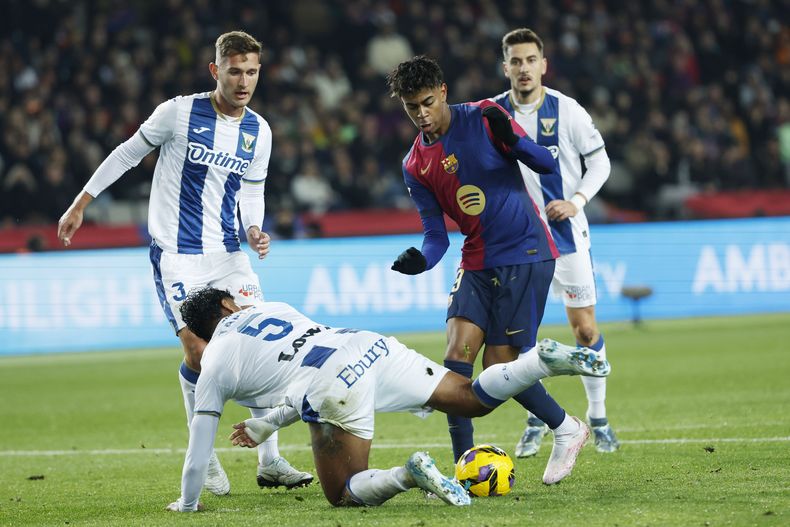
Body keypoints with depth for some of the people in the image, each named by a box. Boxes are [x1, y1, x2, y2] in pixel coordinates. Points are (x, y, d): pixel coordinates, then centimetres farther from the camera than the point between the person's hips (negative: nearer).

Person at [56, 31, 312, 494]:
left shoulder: (259, 132, 4)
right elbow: (127, 155, 2)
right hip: (176, 255, -4)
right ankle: (203, 460, 6)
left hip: (227, 253, 4)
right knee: (199, 352, -12)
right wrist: (79, 206, 6)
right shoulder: (180, 112, -9)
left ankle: (270, 461, 2)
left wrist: (255, 231, -5)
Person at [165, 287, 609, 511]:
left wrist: (187, 504, 32)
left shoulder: (214, 367, 16)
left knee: (344, 495, 7)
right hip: (369, 347, 6)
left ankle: (408, 475, -23)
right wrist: (269, 425, 51)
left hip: (335, 391, -6)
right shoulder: (270, 310, 31)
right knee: (475, 398, 14)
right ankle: (548, 361, -8)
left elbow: (200, 447, 18)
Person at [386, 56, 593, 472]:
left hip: (526, 254, -5)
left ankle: (566, 429, 17)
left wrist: (510, 139, -27)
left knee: (500, 366, -6)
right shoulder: (415, 165, 6)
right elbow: (436, 234, 7)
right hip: (477, 262, 5)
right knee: (456, 353, -11)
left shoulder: (482, 118, -7)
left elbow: (546, 164, -8)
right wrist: (419, 260, -16)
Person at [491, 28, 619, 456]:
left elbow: (599, 161, 0)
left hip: (566, 234, -1)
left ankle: (598, 418, 15)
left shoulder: (566, 110, -6)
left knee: (585, 329, 0)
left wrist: (576, 202, -13)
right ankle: (536, 421, 10)